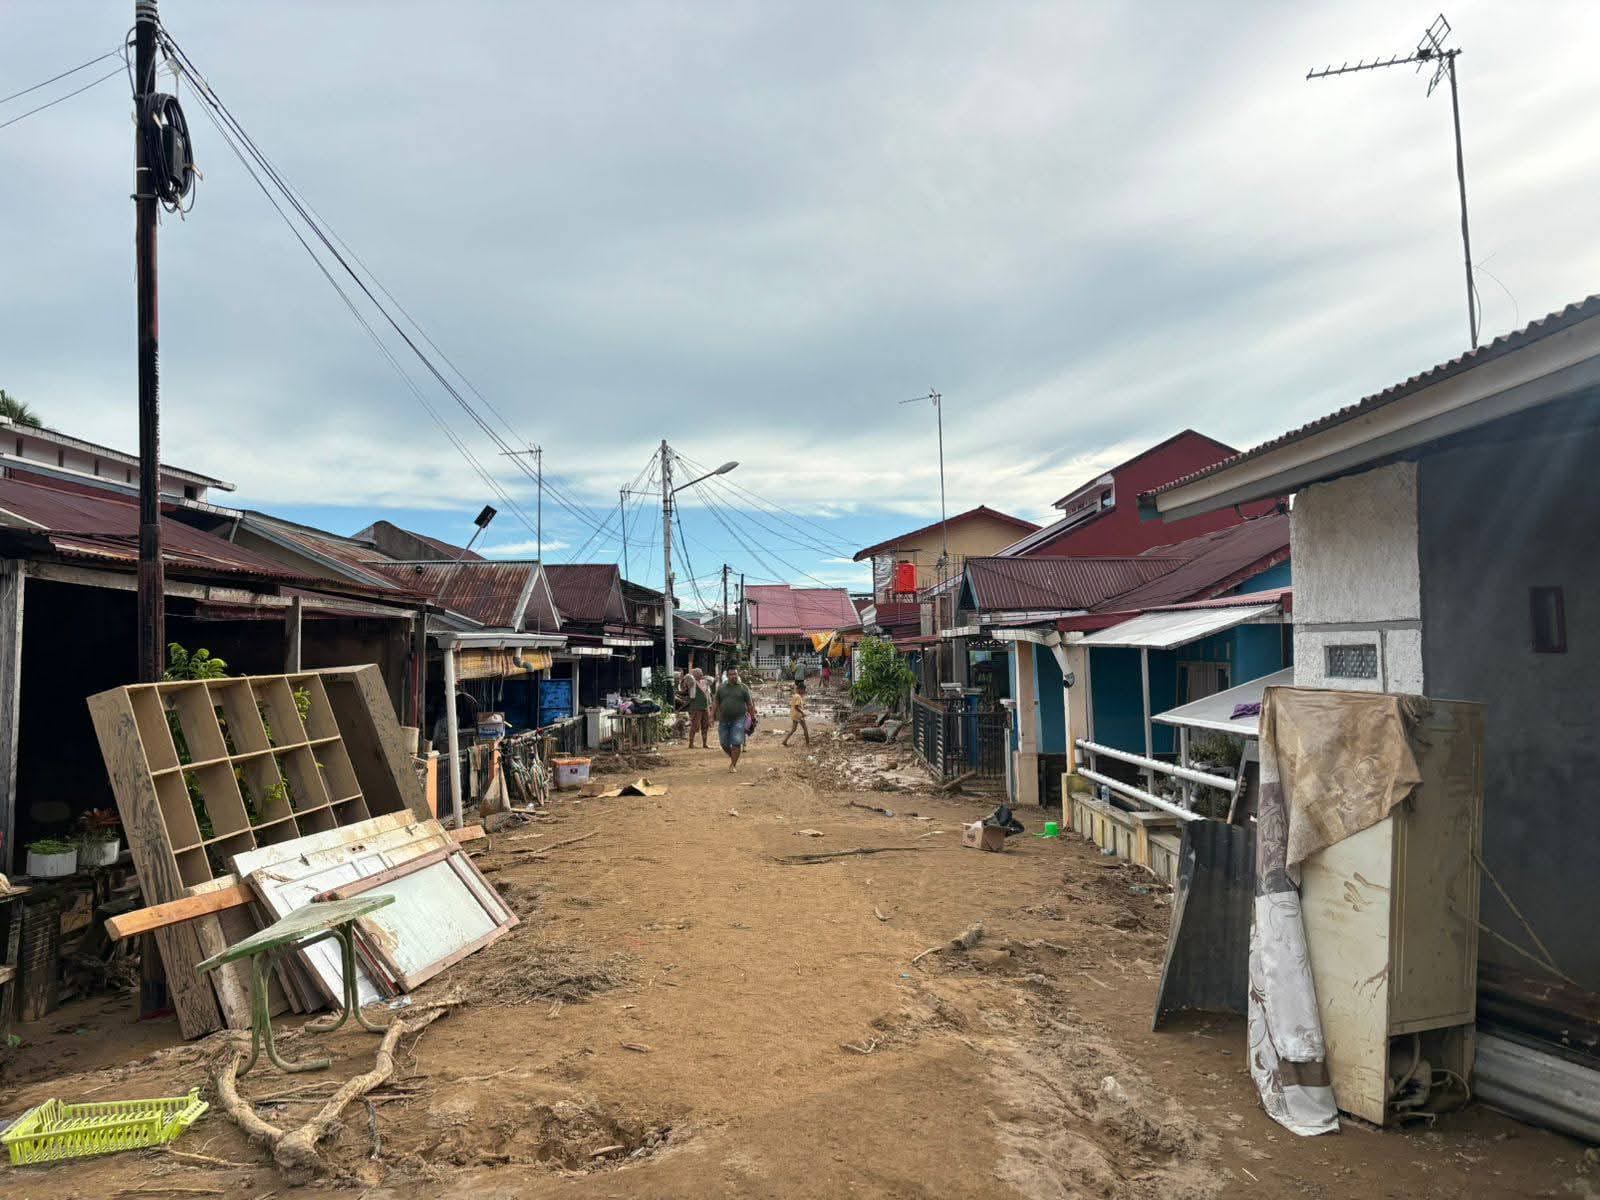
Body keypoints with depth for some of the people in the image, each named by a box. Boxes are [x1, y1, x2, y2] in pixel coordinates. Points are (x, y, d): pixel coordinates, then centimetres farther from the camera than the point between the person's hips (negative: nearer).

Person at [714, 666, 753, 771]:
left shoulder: (744, 688, 1)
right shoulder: (721, 688, 8)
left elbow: (749, 704, 3)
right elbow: (716, 703, 11)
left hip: (738, 720, -3)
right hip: (723, 720, 3)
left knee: (736, 743, -9)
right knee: (724, 744, 7)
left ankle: (733, 765, -1)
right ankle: (732, 758, 32)